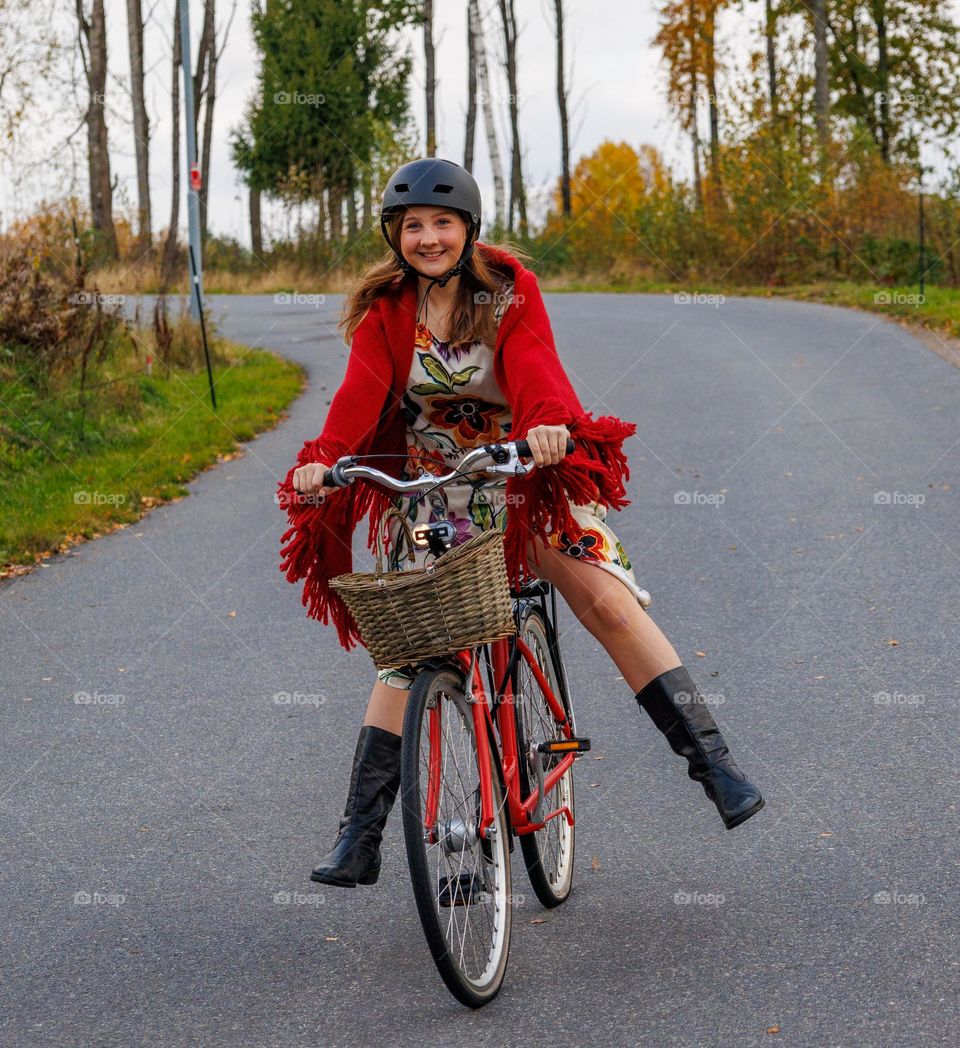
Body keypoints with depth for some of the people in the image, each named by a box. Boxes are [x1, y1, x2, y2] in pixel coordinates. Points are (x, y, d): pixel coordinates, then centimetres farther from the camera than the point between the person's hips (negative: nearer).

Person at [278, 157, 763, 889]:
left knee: (607, 599, -18)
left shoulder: (510, 290, -8)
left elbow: (535, 366, -24)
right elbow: (360, 392, -17)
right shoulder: (385, 310, -4)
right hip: (430, 491, 2)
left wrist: (550, 423, -46)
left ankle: (712, 760, -12)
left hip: (523, 474, -1)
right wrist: (323, 458, -37)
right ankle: (360, 837, 4)